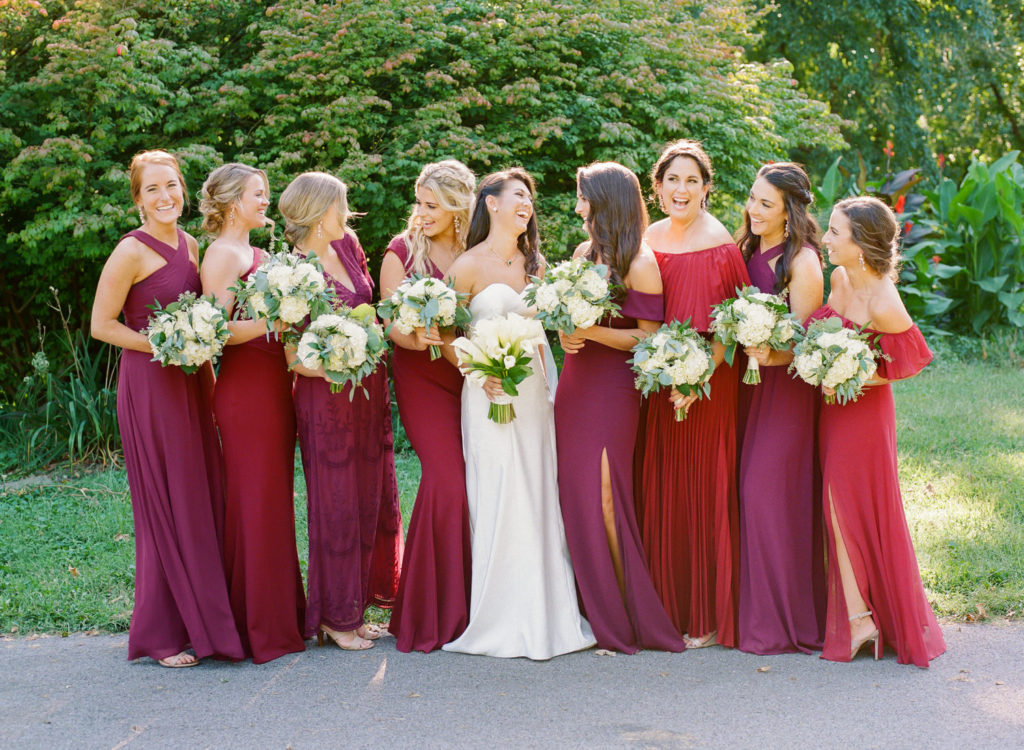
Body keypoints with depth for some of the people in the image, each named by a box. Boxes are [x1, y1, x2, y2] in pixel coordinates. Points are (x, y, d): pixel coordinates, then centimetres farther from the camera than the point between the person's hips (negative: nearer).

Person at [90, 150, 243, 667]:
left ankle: (203, 618, 18)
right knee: (167, 505, -3)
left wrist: (206, 371, 13)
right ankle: (163, 635, 6)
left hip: (191, 385, 7)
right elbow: (101, 325, -10)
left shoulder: (188, 246, 12)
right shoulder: (132, 252, -11)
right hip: (150, 386, -7)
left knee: (203, 500, 8)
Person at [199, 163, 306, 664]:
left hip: (273, 382, 10)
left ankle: (281, 615, 21)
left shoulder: (255, 253, 19)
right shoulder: (223, 254, -9)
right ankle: (262, 628, 0)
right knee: (254, 500, -6)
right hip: (245, 384, -10)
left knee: (274, 498, 13)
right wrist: (275, 322, -24)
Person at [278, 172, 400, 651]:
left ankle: (354, 606, 22)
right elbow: (291, 355, -14)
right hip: (327, 395, -8)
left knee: (368, 499, 11)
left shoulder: (347, 246, 8)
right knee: (336, 503, 0)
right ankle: (335, 616, 12)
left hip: (369, 390, 8)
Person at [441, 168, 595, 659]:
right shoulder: (469, 266, -5)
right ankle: (502, 620, 1)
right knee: (497, 500, -6)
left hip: (533, 391, 6)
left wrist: (548, 382, 11)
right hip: (489, 392, -5)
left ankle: (542, 615, 12)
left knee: (538, 498, 5)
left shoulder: (533, 264, 13)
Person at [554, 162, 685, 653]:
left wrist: (591, 332, -19)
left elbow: (646, 337, -10)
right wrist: (564, 334, 1)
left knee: (604, 498, -7)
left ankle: (626, 618, 3)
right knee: (575, 496, 5)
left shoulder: (640, 263, -7)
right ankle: (593, 609, 13)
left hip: (614, 387, -7)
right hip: (575, 383, 7)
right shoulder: (584, 253, 14)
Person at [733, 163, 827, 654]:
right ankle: (755, 610, 14)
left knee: (770, 489, -8)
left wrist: (769, 354, -32)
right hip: (752, 381, 7)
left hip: (787, 385, -7)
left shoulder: (801, 260, -11)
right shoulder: (750, 251, 11)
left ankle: (785, 620, 2)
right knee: (749, 489, 5)